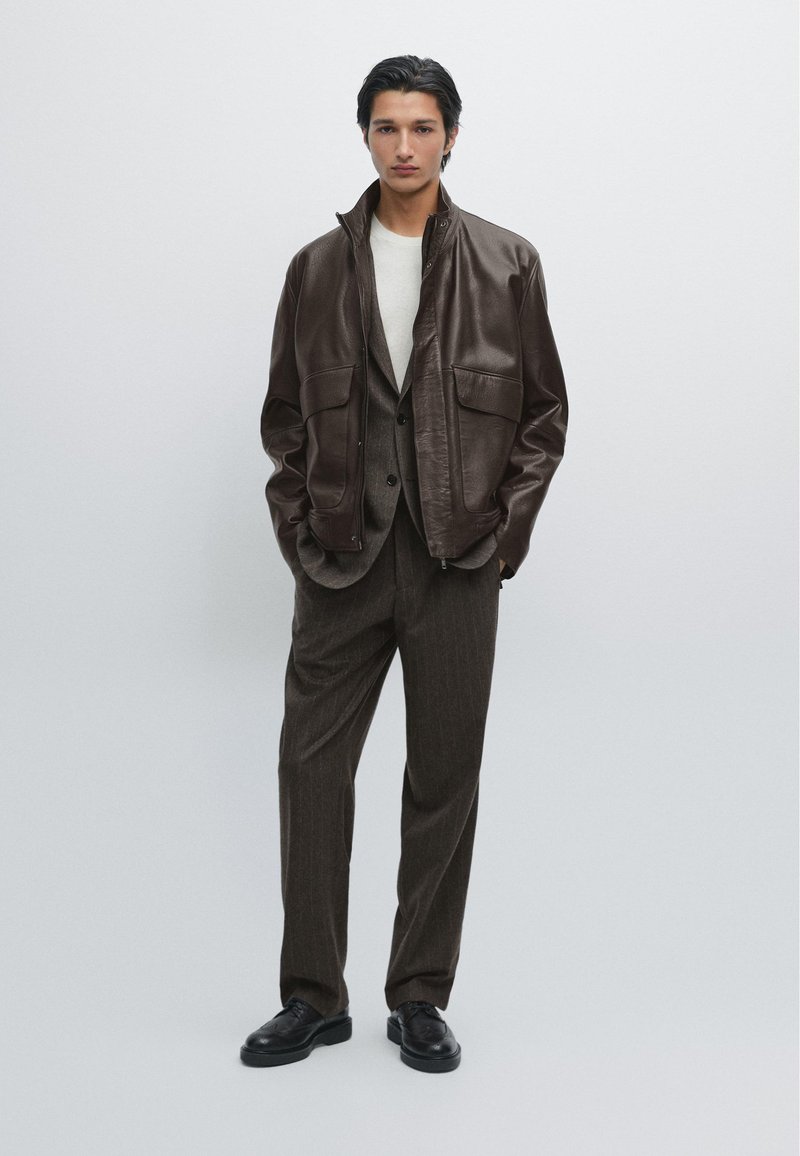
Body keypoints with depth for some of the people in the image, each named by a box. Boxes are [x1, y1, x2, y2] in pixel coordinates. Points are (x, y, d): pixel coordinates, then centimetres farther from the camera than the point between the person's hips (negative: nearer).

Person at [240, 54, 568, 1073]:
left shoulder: (507, 265, 4)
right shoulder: (317, 268, 8)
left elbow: (543, 412, 6)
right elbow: (285, 414, 11)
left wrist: (505, 531, -3)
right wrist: (299, 529, 1)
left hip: (458, 564, -1)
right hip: (342, 561, 1)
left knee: (444, 779, 5)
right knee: (312, 769, 2)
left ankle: (420, 999, 18)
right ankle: (313, 997, 15)